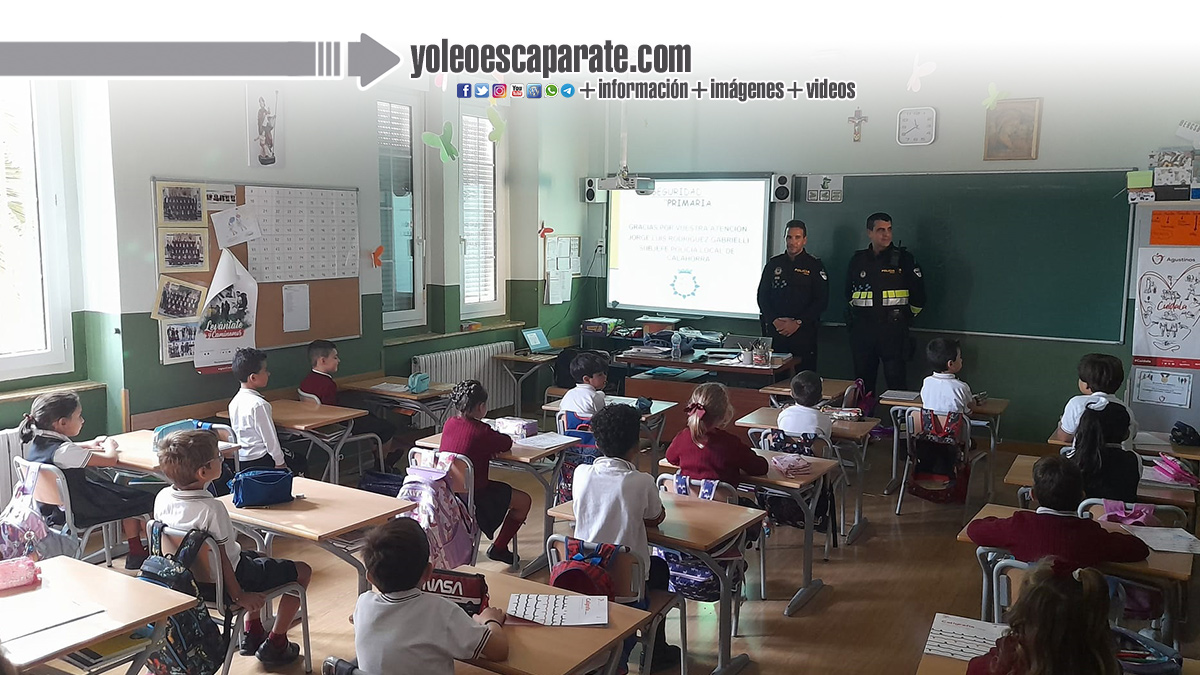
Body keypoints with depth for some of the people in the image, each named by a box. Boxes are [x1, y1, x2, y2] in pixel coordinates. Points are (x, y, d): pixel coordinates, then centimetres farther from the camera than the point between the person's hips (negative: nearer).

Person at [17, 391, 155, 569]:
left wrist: (89, 445, 7)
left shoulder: (37, 443, -4)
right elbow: (110, 460, -27)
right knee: (145, 500, 4)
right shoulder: (63, 451, -32)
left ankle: (135, 553, 36)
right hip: (77, 513, -10)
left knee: (125, 493, 27)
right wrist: (109, 446, -5)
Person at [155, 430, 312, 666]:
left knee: (256, 558, 35)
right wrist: (238, 596, -13)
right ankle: (274, 645, 15)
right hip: (223, 582, -8)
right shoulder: (211, 509, -32)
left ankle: (252, 633, 36)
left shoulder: (163, 498, -10)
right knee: (302, 571, 7)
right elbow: (221, 560, -26)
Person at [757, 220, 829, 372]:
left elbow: (822, 300, -1)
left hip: (803, 331, -2)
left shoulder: (815, 265, 4)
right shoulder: (774, 264, 12)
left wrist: (798, 322, -10)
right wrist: (774, 320, -5)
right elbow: (762, 296, 11)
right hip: (774, 330, 2)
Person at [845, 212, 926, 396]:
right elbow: (849, 292, 23)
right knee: (862, 379, 8)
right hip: (862, 330, 3)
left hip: (893, 330, -3)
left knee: (895, 378, -5)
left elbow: (918, 293, 4)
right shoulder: (858, 259, 10)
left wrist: (906, 317, 9)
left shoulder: (904, 258, 0)